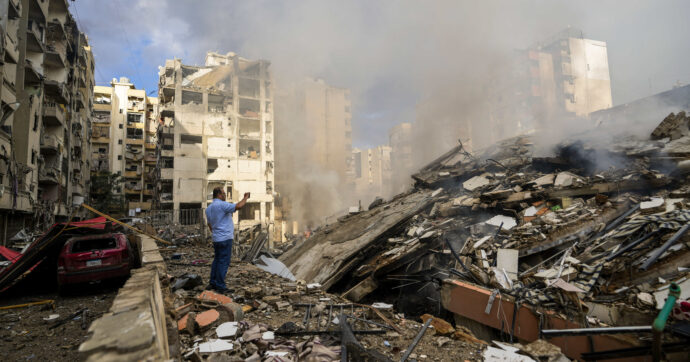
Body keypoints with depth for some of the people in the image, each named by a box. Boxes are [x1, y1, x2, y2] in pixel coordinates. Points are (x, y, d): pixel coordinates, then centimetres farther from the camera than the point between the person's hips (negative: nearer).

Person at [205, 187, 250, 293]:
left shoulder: (208, 208, 13)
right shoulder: (222, 205, -15)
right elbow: (238, 206, -24)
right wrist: (245, 198, -8)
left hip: (216, 239, 9)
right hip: (225, 238, -9)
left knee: (217, 260, 17)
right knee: (224, 262, -3)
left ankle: (212, 283, 21)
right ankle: (220, 286, 1)